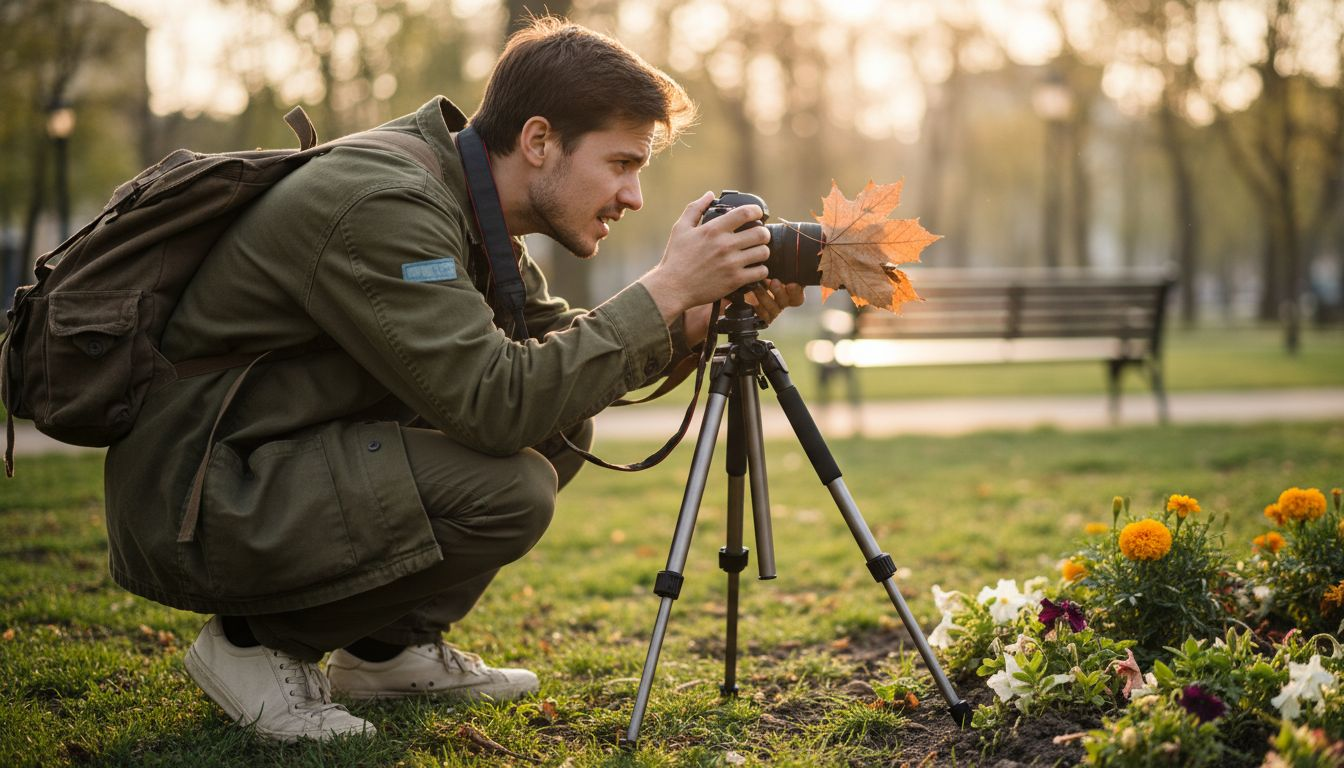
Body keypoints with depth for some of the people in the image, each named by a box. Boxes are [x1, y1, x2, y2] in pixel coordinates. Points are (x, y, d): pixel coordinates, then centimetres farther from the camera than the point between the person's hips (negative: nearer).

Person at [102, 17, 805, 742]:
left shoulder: (466, 204, 4)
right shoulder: (382, 206, -25)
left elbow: (560, 350, 10)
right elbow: (497, 400, -30)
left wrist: (704, 315, -6)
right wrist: (665, 290, -25)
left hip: (294, 463, 9)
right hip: (190, 509, -9)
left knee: (559, 427, 5)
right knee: (507, 487, -25)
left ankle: (388, 644, 12)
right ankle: (257, 642, -6)